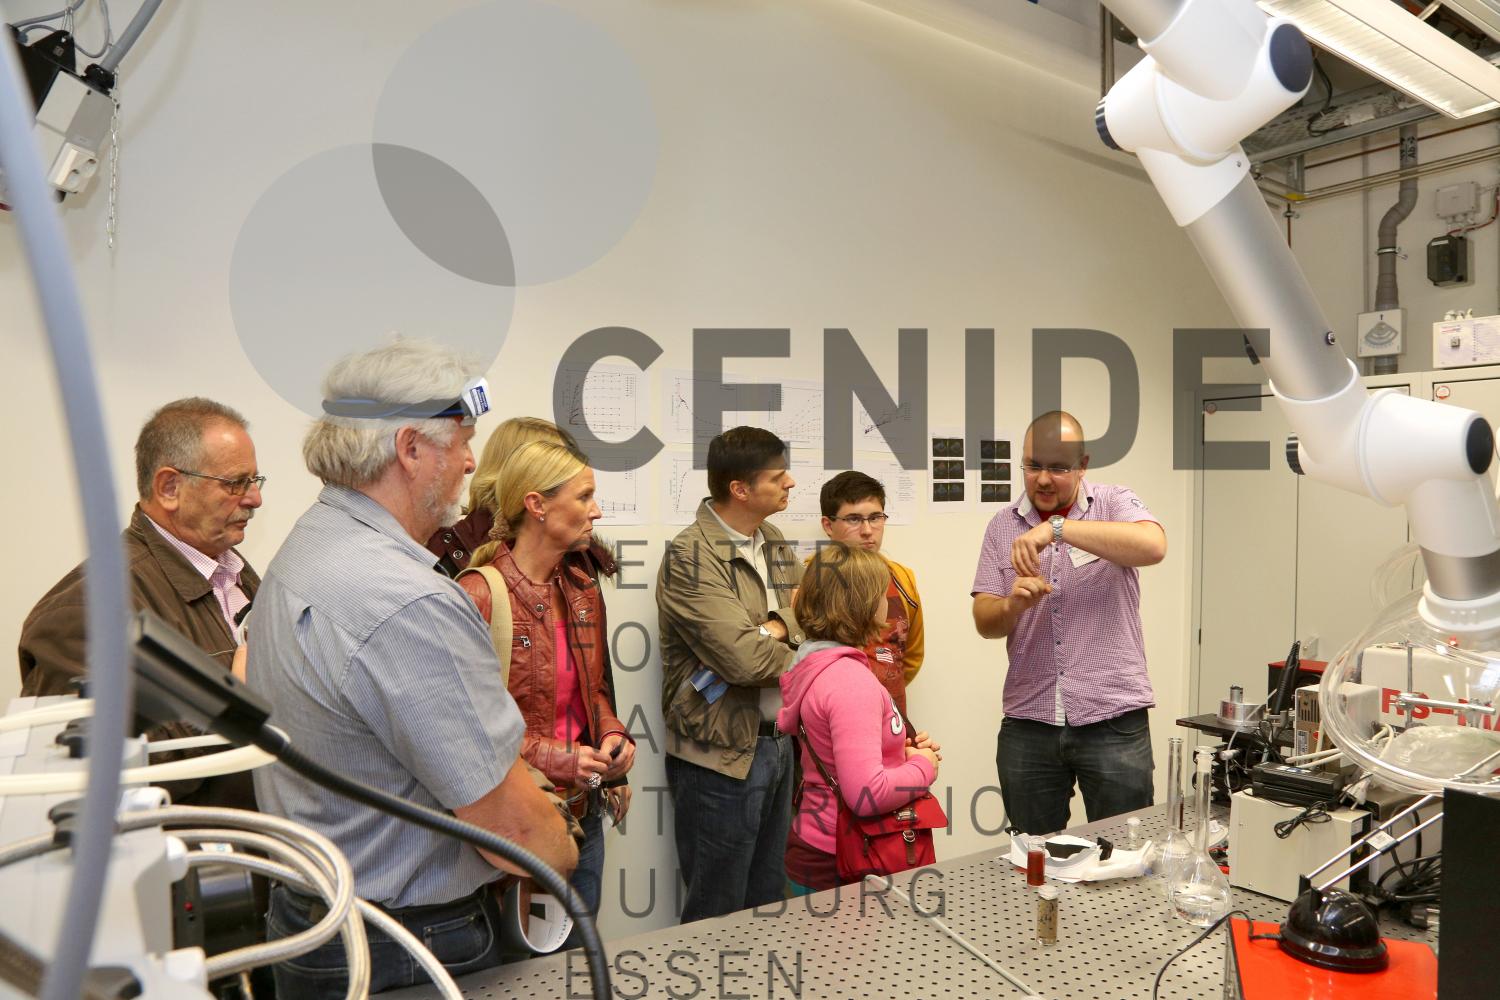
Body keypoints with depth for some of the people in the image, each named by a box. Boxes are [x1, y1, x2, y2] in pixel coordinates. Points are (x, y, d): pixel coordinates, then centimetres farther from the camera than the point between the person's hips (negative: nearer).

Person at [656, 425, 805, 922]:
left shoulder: (774, 543, 9)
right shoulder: (690, 558, -19)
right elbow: (744, 658, -26)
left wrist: (775, 628, -13)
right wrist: (789, 644, -7)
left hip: (778, 743, 8)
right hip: (721, 756, -8)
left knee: (770, 905, 20)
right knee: (718, 918, 8)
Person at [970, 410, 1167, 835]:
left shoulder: (1114, 505, 0)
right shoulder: (1003, 525, 6)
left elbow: (1153, 546, -23)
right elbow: (985, 621, 3)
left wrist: (1056, 527, -28)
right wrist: (1013, 605, -20)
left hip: (1113, 720, -2)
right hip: (1027, 723, 3)